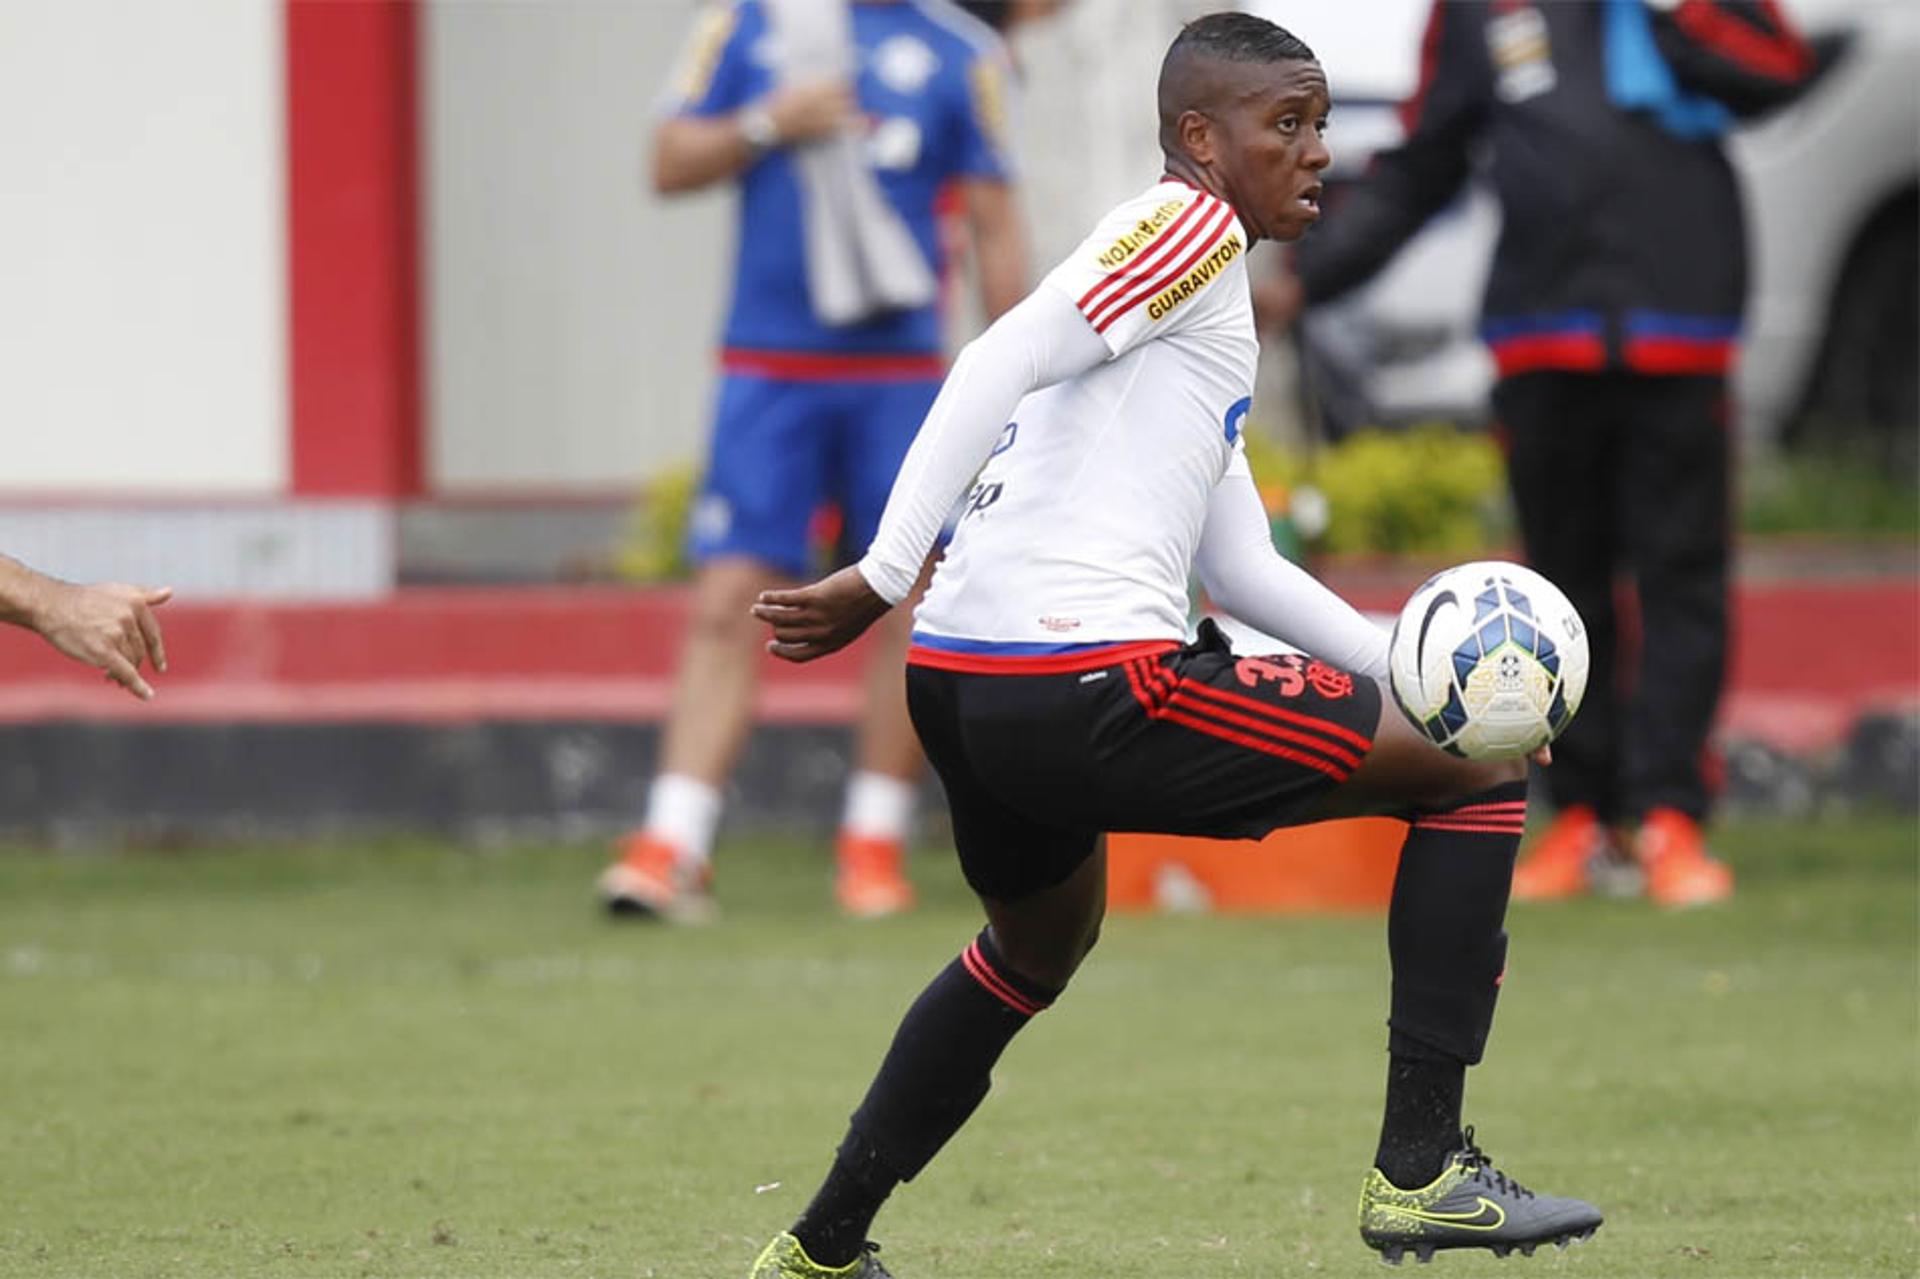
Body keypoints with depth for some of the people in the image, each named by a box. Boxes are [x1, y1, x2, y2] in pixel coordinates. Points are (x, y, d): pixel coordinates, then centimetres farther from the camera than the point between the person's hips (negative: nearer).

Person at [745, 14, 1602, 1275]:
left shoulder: (1209, 292, 27)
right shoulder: (1191, 229, -3)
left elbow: (1236, 564, 24)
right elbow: (1001, 363, -17)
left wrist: (1396, 657, 13)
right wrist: (884, 578, -22)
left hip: (962, 690, 10)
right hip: (1083, 684, -10)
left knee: (1039, 947, 38)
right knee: (1481, 774, -2)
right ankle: (1421, 1170, -3)